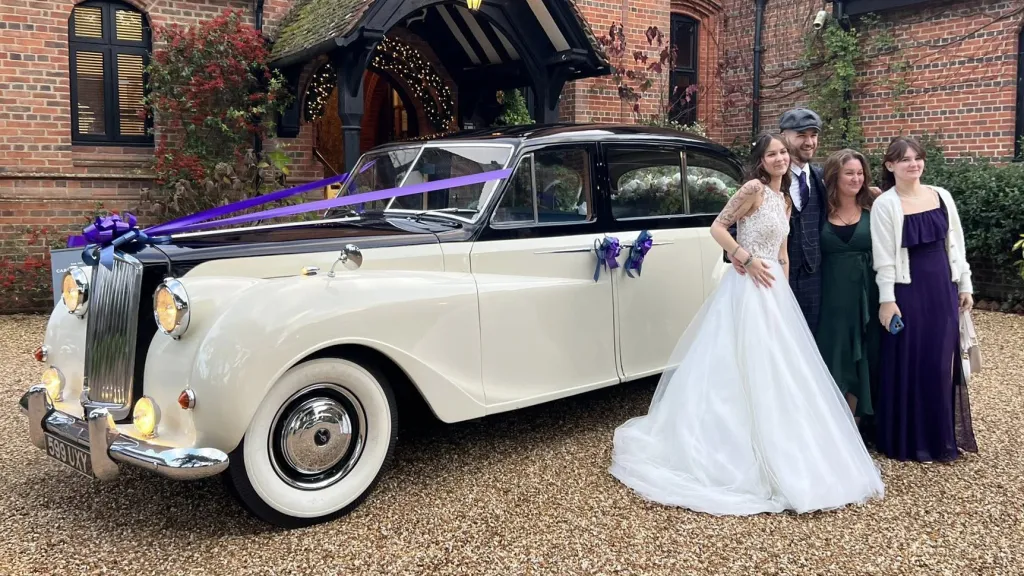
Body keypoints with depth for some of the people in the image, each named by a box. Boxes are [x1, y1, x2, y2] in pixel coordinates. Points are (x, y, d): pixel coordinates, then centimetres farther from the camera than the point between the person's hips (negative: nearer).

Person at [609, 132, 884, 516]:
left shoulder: (784, 200, 16)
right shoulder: (754, 188, -10)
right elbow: (717, 228, -13)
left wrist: (784, 289, 17)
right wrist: (747, 260, -19)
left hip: (775, 290, 9)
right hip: (749, 287, -9)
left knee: (776, 371, 13)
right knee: (749, 370, -4)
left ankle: (775, 456, 27)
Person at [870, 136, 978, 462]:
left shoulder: (942, 196, 6)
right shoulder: (884, 204, -7)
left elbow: (955, 244, 11)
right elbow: (883, 257, -9)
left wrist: (964, 285, 10)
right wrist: (886, 300, -13)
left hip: (942, 288, 4)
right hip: (908, 290, -4)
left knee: (941, 363, 10)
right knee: (908, 364, 2)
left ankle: (941, 437, 24)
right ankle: (908, 440, 14)